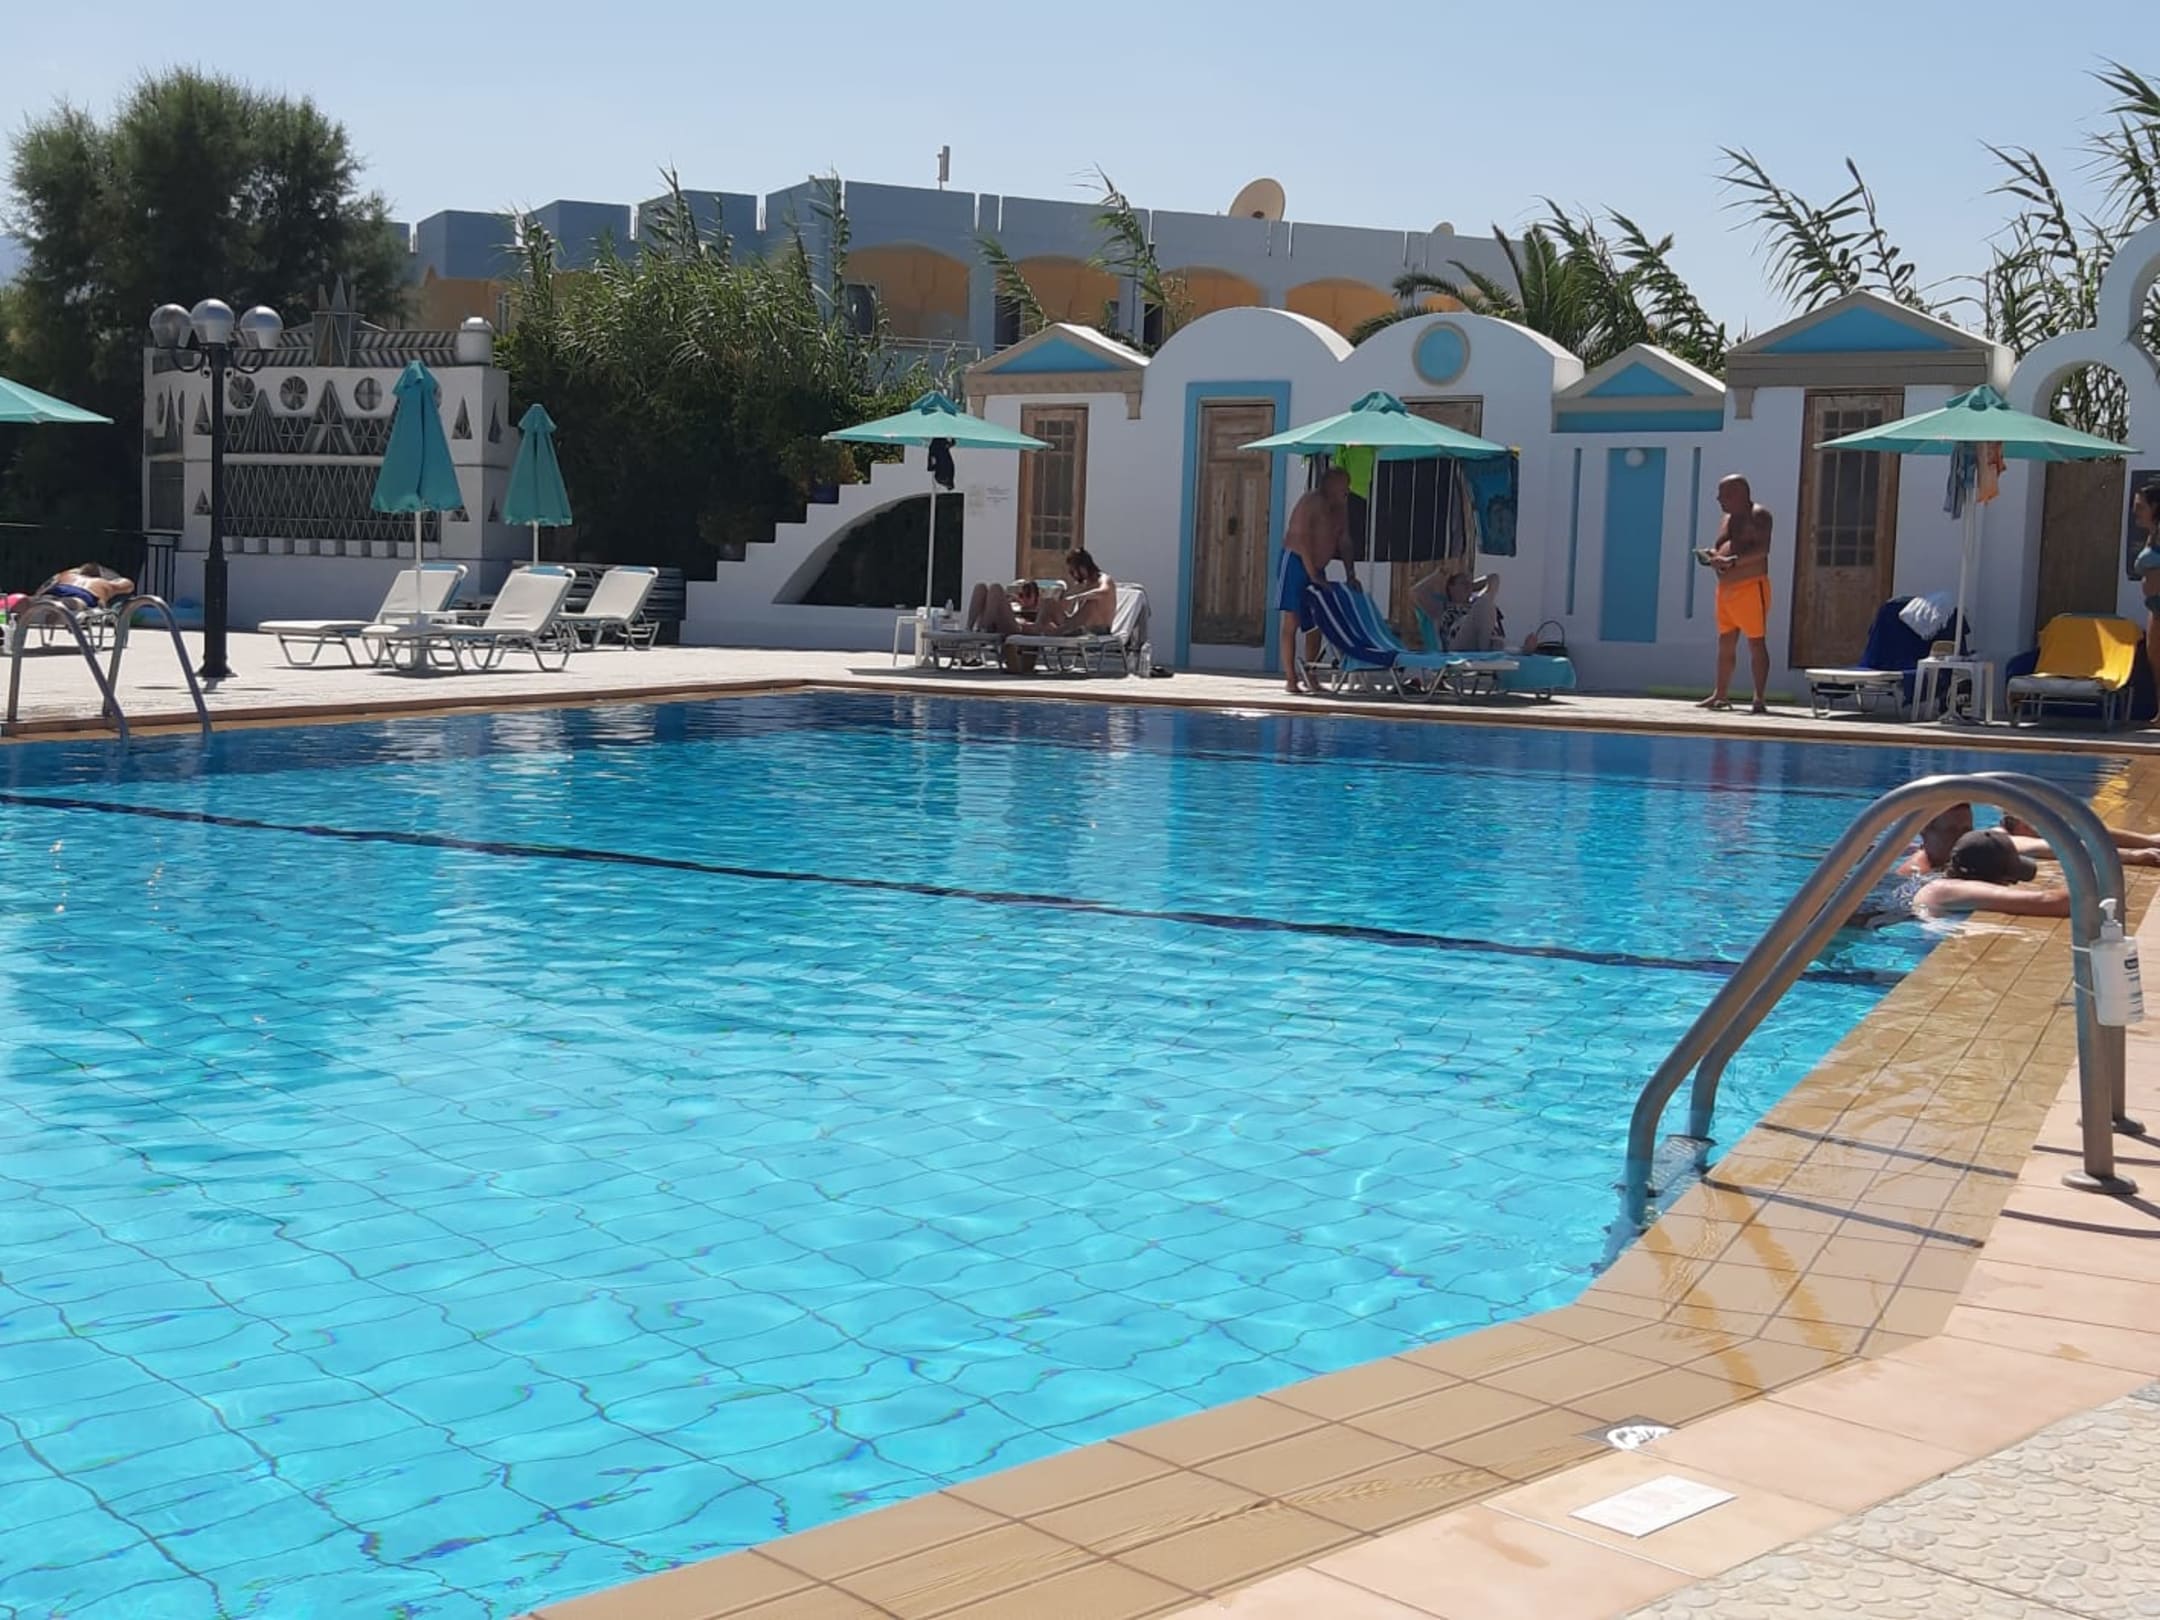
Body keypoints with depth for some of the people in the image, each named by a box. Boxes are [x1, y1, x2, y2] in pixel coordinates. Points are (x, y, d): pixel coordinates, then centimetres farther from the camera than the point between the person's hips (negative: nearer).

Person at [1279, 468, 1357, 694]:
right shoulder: (1311, 501, -16)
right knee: (1291, 622, -8)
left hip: (1317, 568, 8)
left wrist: (1351, 575, 3)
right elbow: (1302, 539, -23)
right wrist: (1313, 575, -26)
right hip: (1296, 562, -8)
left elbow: (1344, 542, 12)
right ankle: (1290, 680, -9)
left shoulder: (1340, 507, 9)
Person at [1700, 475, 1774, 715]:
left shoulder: (1758, 515, -7)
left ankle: (1759, 699, -10)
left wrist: (1732, 561, -28)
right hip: (1725, 588, 9)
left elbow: (1762, 549, -19)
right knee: (1725, 643, 10)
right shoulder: (1728, 518, 20)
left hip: (1751, 587, -9)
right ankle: (1721, 694, 17)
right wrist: (1711, 556, 1)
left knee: (1756, 642, -8)